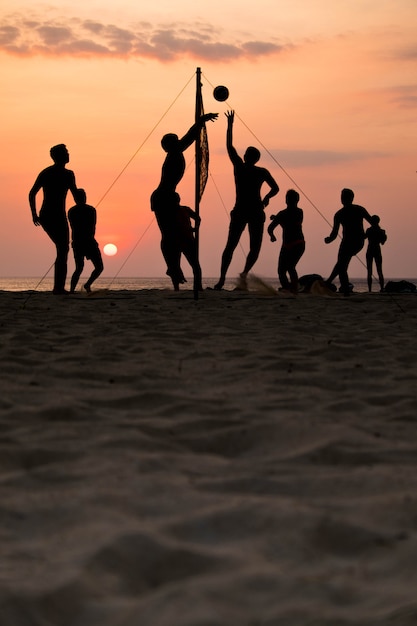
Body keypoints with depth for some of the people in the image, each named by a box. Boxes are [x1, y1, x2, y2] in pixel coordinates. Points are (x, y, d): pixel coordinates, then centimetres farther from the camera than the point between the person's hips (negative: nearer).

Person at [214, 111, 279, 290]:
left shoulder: (239, 166, -1)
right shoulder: (262, 172, -1)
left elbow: (229, 146, 8)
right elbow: (275, 188, -9)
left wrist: (230, 124, 13)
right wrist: (266, 198, 7)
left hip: (239, 211, 1)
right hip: (256, 212, -1)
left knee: (230, 246, 5)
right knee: (254, 248, 9)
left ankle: (222, 277, -6)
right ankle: (245, 272, -11)